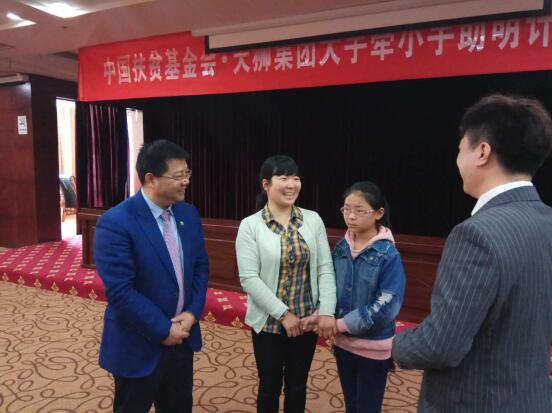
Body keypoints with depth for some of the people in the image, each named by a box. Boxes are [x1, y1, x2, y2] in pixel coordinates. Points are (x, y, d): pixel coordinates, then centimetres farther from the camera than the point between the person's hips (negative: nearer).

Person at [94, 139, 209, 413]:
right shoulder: (115, 223, -21)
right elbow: (119, 291, -23)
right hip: (138, 347, -5)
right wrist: (163, 330, -18)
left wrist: (192, 312, -8)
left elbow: (201, 267, 5)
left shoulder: (188, 214, 0)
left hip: (182, 338, 6)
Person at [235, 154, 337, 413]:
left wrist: (327, 311, -14)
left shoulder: (313, 220, -2)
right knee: (270, 386, 17)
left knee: (297, 385, 19)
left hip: (307, 320, 2)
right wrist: (283, 314, -17)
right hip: (268, 322, -2)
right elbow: (249, 279, -15)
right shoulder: (250, 226, -10)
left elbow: (325, 269, -3)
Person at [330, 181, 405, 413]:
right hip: (343, 341, 5)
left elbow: (386, 306, -21)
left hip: (373, 346, -5)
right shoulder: (341, 247, -1)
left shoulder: (388, 255, -17)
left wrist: (344, 323, -20)